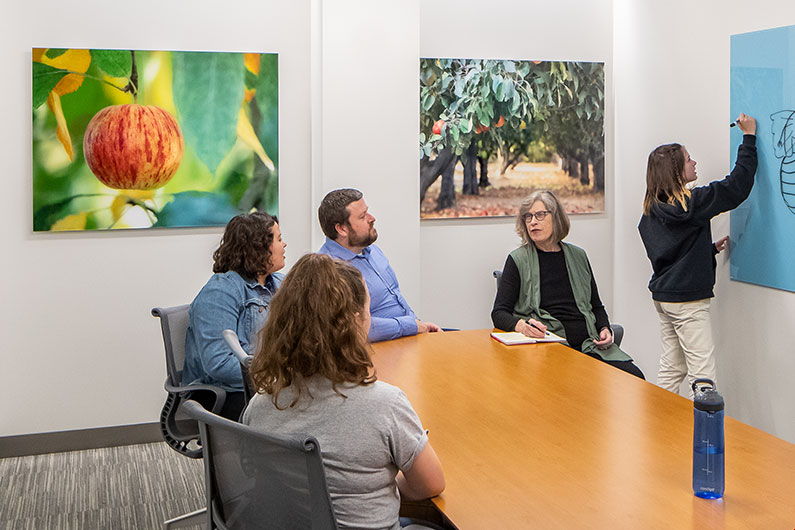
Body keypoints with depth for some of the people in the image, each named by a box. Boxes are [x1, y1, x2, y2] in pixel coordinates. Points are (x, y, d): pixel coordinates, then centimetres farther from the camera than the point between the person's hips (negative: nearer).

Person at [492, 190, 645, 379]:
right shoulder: (518, 260, 4)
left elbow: (596, 306, 24)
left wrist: (605, 329, 3)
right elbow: (499, 313, -1)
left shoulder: (578, 256, 16)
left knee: (635, 377, -18)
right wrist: (521, 325, -22)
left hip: (589, 344, 5)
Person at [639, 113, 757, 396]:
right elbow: (737, 186, -11)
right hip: (687, 299, -8)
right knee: (702, 370, -4)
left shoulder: (652, 210, 8)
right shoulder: (691, 203, -15)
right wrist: (749, 137, -4)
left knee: (672, 367, 14)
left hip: (663, 295, 8)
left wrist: (710, 249, 18)